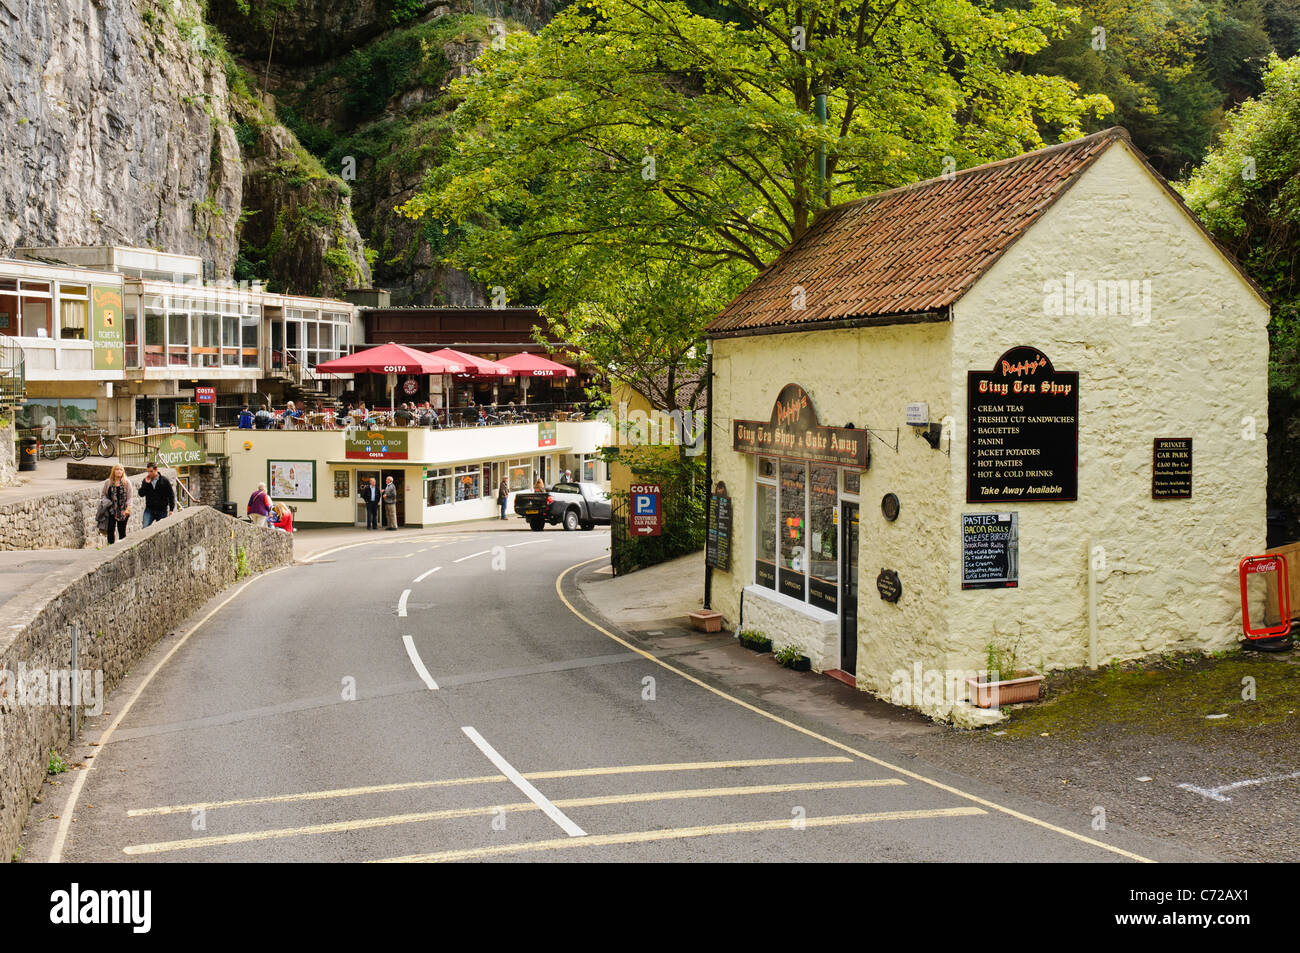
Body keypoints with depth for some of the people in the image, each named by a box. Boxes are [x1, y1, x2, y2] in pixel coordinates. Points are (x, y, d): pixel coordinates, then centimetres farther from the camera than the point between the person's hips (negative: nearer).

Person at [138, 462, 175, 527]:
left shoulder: (164, 481, -3)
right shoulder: (146, 481, 5)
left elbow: (171, 495, -1)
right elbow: (141, 494, -2)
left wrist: (171, 509, -6)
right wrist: (146, 483, -14)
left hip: (162, 511, -2)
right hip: (149, 510, 2)